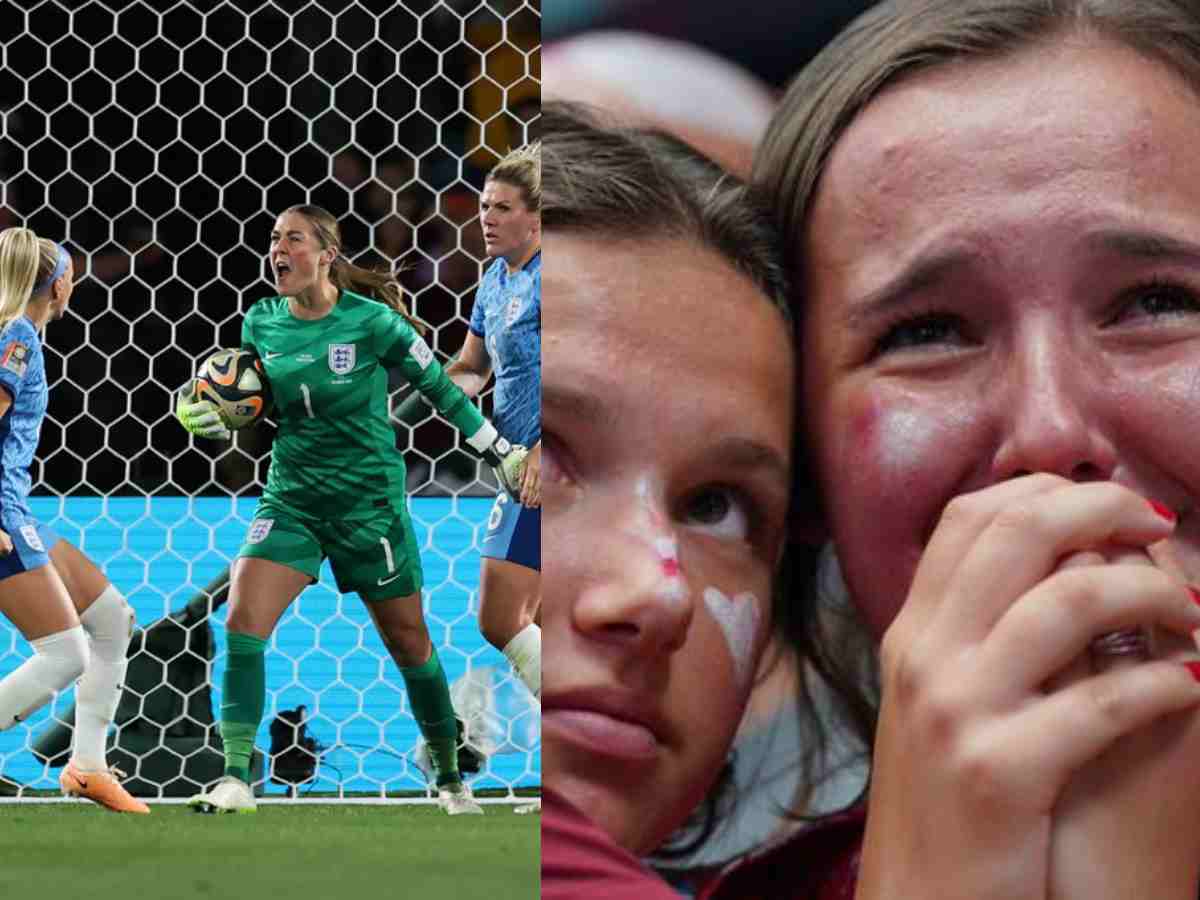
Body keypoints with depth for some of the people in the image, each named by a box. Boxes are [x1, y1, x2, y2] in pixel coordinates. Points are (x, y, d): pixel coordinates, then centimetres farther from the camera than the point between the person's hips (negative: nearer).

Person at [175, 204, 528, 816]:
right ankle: (237, 780, -16)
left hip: (370, 499, -3)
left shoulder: (372, 322, -12)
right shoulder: (261, 324, 0)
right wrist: (215, 419, -8)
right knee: (242, 618, -17)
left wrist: (502, 453, 4)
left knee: (409, 642, 8)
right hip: (291, 498, 3)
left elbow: (439, 388, -1)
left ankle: (450, 778, 28)